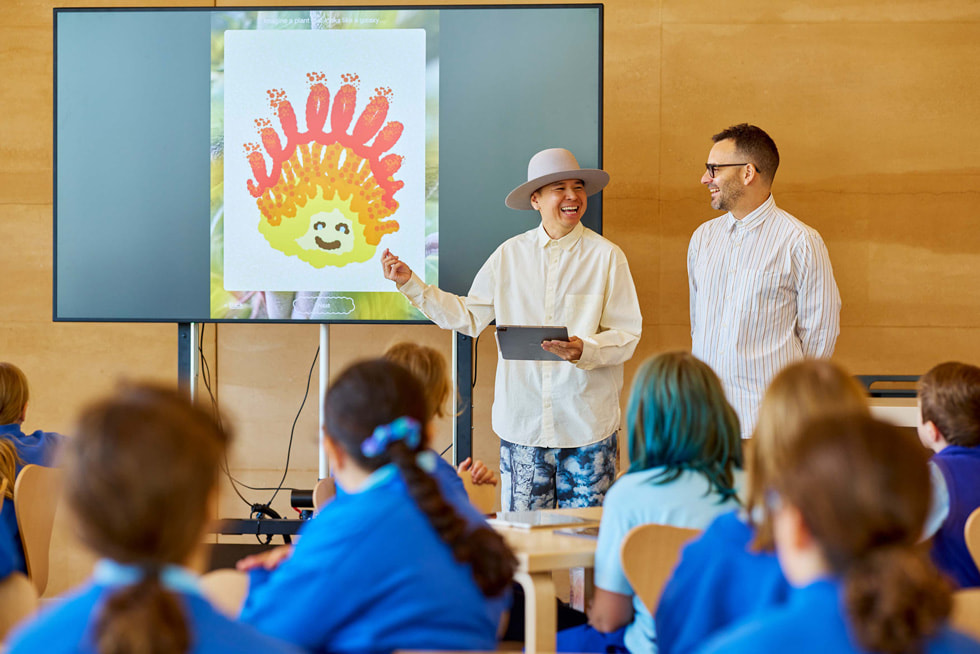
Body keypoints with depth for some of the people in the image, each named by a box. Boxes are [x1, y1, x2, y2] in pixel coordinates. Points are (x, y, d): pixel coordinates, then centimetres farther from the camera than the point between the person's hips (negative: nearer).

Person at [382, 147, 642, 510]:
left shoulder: (606, 256, -1)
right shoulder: (510, 255, 8)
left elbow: (626, 336, -4)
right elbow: (469, 317, 13)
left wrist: (584, 350, -23)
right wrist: (410, 284, 10)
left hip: (588, 424, -2)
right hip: (522, 421, 2)